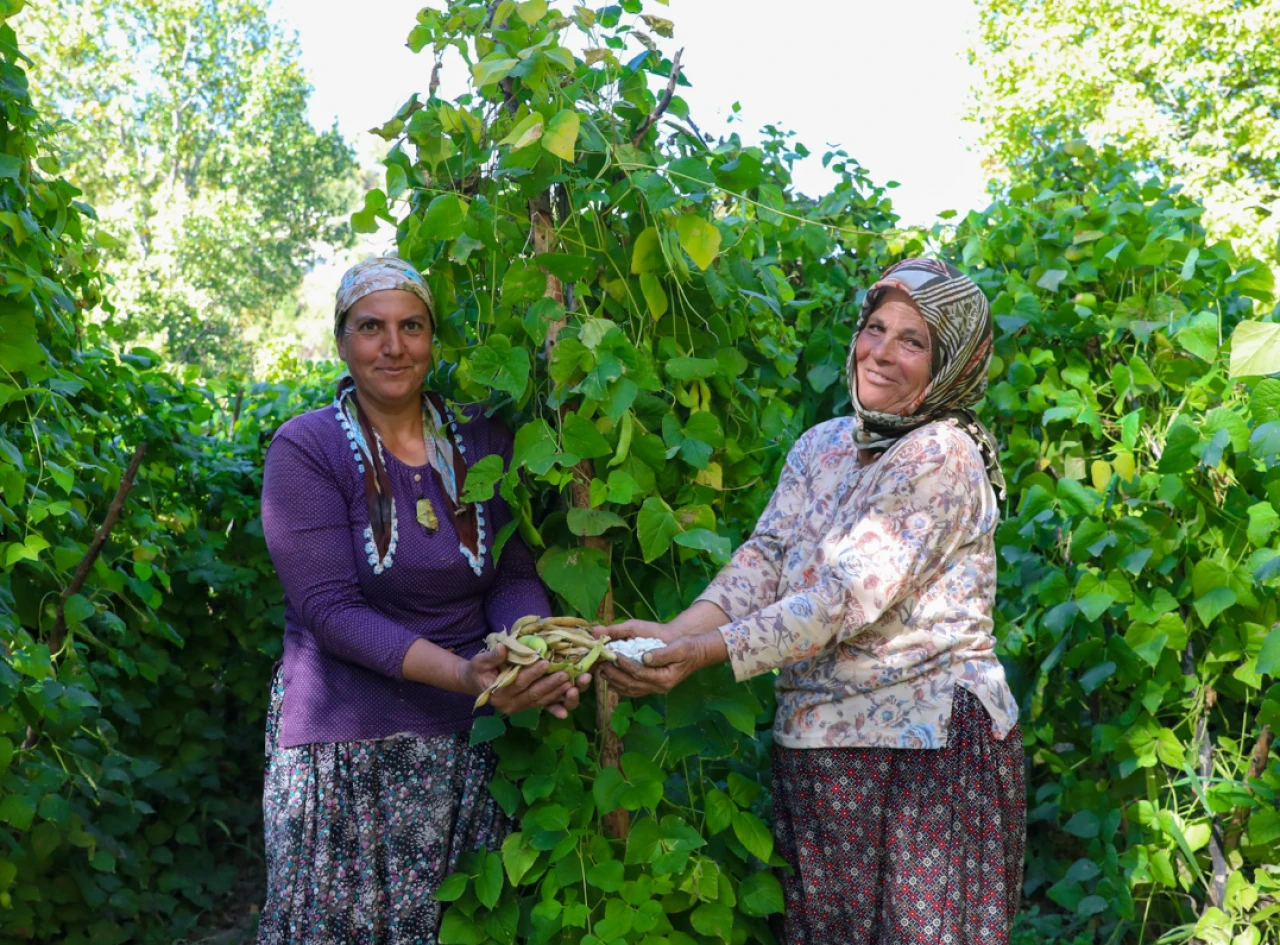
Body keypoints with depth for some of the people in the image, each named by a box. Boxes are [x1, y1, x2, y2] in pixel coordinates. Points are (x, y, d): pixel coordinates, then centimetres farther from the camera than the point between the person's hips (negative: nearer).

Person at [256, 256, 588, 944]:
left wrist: (537, 653, -22)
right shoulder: (305, 449, -7)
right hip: (346, 743, -3)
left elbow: (513, 576, 1)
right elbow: (328, 608, -16)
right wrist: (463, 674, -28)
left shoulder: (480, 442, 4)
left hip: (469, 735, 3)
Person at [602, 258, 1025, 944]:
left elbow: (848, 597, -21)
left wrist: (703, 651, -25)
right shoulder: (821, 446, 9)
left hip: (931, 743, -6)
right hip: (815, 741, 7)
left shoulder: (945, 457, -13)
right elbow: (765, 559, -2)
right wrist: (671, 636, -18)